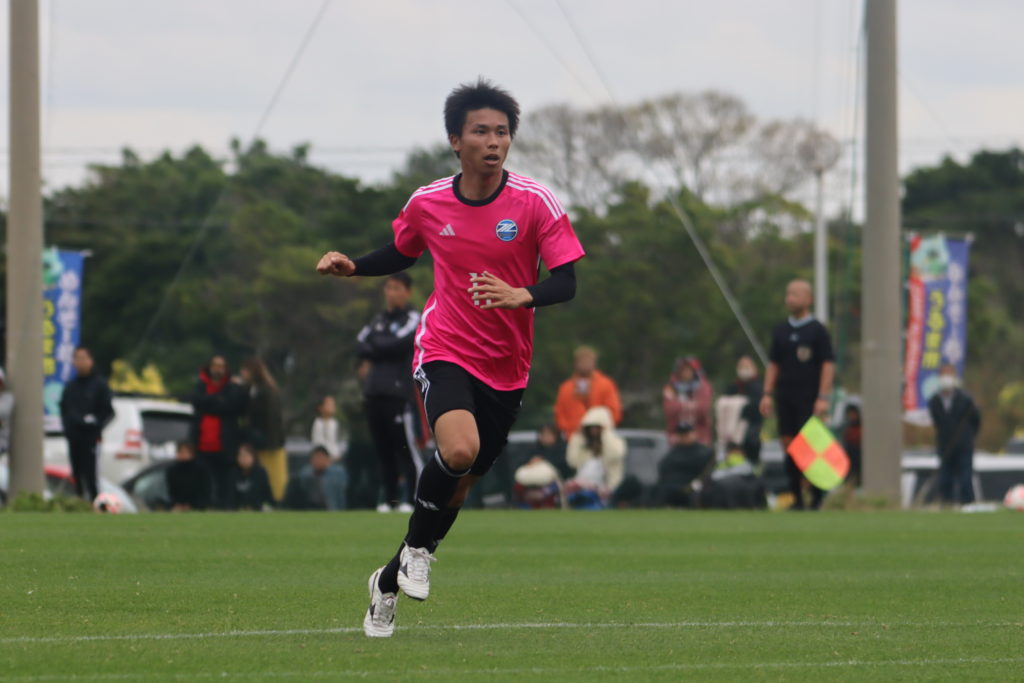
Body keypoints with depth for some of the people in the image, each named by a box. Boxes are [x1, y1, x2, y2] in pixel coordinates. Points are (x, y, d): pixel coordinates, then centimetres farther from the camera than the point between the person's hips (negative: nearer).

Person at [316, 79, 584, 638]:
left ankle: (390, 581, 32)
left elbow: (566, 283, -12)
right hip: (445, 354, -1)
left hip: (507, 370, 1)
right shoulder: (427, 204, -1)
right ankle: (419, 549, -4)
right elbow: (400, 255, 19)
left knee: (459, 485, 9)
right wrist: (351, 267, 1)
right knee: (459, 449, -30)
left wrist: (520, 295, -32)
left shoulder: (535, 203, -9)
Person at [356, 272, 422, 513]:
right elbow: (360, 345, 12)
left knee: (404, 447, -10)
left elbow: (397, 344, -13)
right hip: (373, 392, 7)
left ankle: (412, 499, -10)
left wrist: (372, 349, 3)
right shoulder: (378, 320, 21)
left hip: (398, 391, -7)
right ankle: (390, 499, 10)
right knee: (383, 449, 6)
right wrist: (382, 348, -5)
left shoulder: (412, 319, 1)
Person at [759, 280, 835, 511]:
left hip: (808, 398, -5)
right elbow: (773, 365, 17)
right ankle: (797, 498, 6)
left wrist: (823, 397, -13)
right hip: (784, 397, 5)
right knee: (789, 447, 1)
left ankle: (817, 497, 2)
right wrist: (767, 394, 7)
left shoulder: (818, 331, -2)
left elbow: (828, 365, -6)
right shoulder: (781, 331, 13)